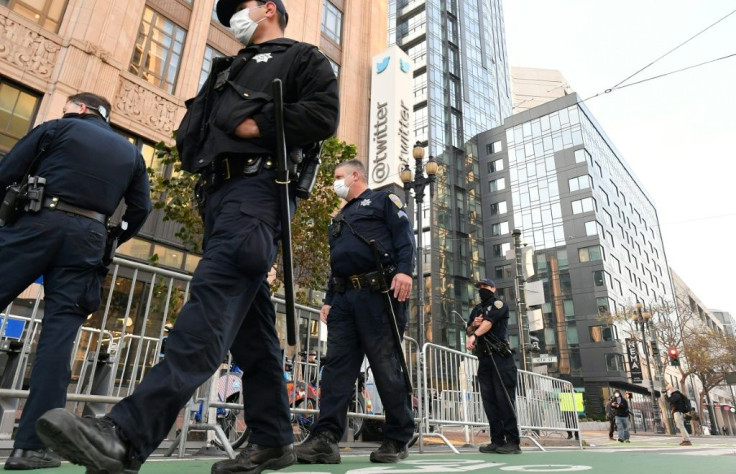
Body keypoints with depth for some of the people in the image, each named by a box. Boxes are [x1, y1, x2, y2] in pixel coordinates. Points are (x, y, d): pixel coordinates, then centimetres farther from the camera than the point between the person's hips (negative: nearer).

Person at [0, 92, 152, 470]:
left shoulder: (58, 128, 12)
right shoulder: (132, 154, 20)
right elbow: (140, 211, 14)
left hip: (40, 223, -2)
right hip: (87, 237, 2)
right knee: (59, 334, -3)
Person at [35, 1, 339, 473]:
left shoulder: (302, 57, 14)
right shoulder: (226, 71, 37)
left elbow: (323, 114, -5)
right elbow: (189, 130, 31)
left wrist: (259, 126, -7)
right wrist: (197, 156, 9)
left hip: (258, 185, -8)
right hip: (217, 193, 8)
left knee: (215, 299, -24)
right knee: (248, 319, 2)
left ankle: (127, 436, -33)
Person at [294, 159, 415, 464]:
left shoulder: (383, 200, 11)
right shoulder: (339, 219, 32)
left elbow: (404, 235, -4)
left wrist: (404, 269, -21)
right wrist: (329, 299, 19)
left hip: (377, 293, -7)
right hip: (343, 297, 7)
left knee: (386, 366, -5)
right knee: (337, 365, -3)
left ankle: (397, 440, 5)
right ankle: (326, 438, -6)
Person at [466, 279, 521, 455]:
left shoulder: (499, 305, 1)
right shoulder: (477, 309, 21)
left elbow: (489, 322, -18)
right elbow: (469, 330, 20)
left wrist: (474, 335, -34)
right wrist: (473, 325, -3)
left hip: (500, 358, -6)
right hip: (484, 359, 7)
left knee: (504, 399, -10)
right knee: (489, 400, 3)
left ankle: (513, 441, -7)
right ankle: (498, 440, 7)